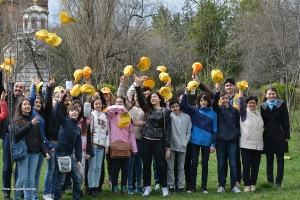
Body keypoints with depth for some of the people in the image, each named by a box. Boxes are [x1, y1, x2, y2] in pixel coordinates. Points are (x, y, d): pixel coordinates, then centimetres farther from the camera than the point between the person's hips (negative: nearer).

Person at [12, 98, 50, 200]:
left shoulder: (35, 121, 14)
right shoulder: (17, 121, 2)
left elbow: (40, 139, 16)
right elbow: (18, 133, -18)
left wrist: (45, 151, 6)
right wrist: (31, 124, -28)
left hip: (34, 153, 4)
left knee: (31, 180, 4)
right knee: (22, 178, -9)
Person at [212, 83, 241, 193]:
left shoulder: (235, 110, 7)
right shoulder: (218, 110, 4)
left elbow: (238, 124, 14)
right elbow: (214, 103, -17)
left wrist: (237, 134, -1)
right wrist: (217, 91, -31)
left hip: (232, 141, 0)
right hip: (220, 140, 0)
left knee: (233, 164, 0)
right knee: (221, 164, 3)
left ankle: (234, 185, 6)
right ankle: (221, 185, 10)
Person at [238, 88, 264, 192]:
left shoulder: (259, 114, 14)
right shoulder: (244, 113, 0)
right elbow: (241, 103, -14)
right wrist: (241, 90, -18)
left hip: (258, 145, 4)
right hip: (246, 144, -4)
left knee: (255, 166, 4)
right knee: (246, 165, -3)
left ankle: (253, 184, 14)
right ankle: (246, 184, 5)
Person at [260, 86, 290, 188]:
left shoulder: (282, 105, -2)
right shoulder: (263, 106, 6)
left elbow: (286, 121, -3)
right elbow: (262, 122, 9)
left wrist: (287, 135, -7)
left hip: (279, 136, -2)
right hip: (268, 137, 2)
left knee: (280, 159, 2)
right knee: (269, 160, 6)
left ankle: (279, 181, 5)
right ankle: (270, 181, 11)